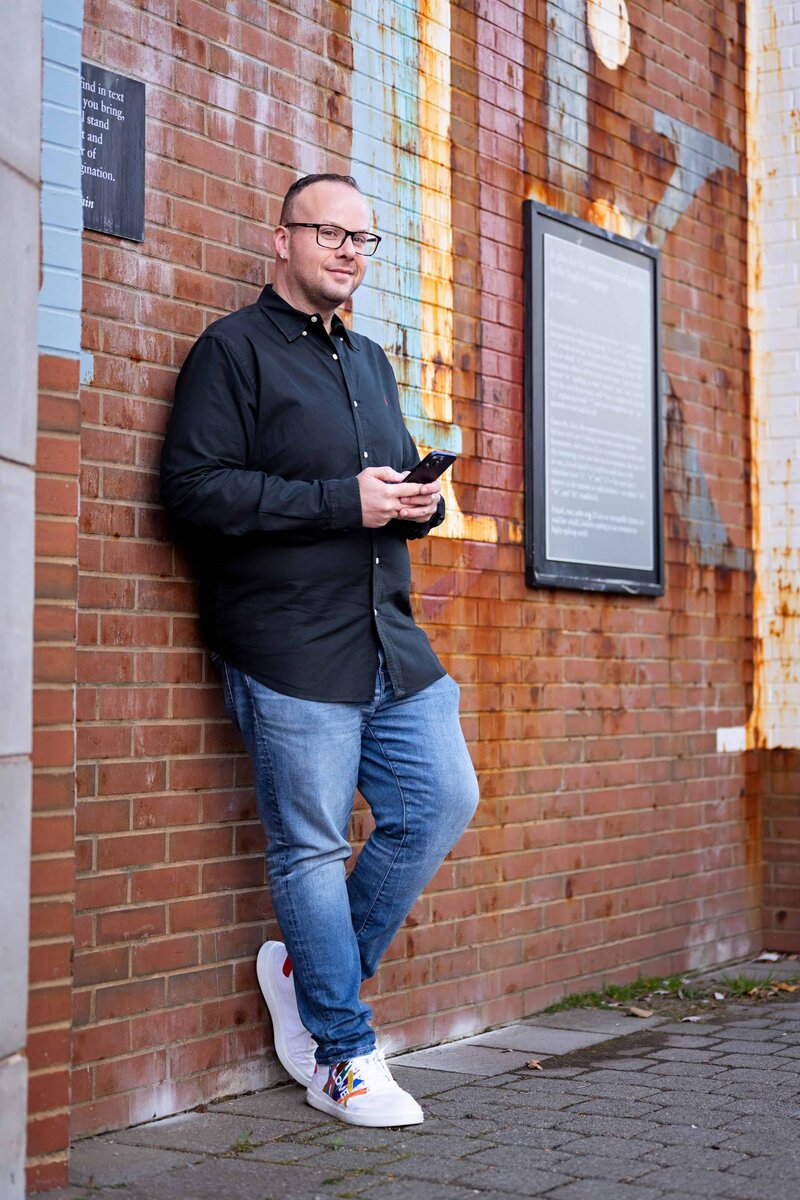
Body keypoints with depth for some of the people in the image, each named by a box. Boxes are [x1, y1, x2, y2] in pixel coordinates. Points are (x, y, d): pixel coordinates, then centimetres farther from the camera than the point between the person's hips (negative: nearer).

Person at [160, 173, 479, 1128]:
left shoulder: (369, 361, 22)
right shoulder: (234, 350, -3)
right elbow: (195, 486, -14)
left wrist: (419, 502, 5)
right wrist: (344, 501, -16)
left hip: (389, 640, 8)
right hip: (289, 648, -7)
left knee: (441, 805, 4)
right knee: (312, 849, -1)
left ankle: (309, 973, 21)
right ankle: (344, 1061, 11)